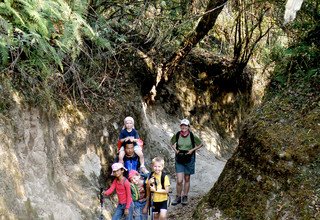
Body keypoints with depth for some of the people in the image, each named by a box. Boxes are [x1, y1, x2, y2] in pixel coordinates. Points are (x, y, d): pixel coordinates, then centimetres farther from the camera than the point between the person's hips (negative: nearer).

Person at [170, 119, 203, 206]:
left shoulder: (192, 136, -12)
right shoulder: (177, 135, -8)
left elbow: (200, 144, 2)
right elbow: (172, 142, 13)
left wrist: (192, 150, -10)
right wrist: (175, 150, -4)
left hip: (189, 160, 0)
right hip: (179, 160, 0)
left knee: (187, 179, 11)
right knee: (179, 180, -7)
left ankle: (185, 197, 26)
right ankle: (178, 197, 12)